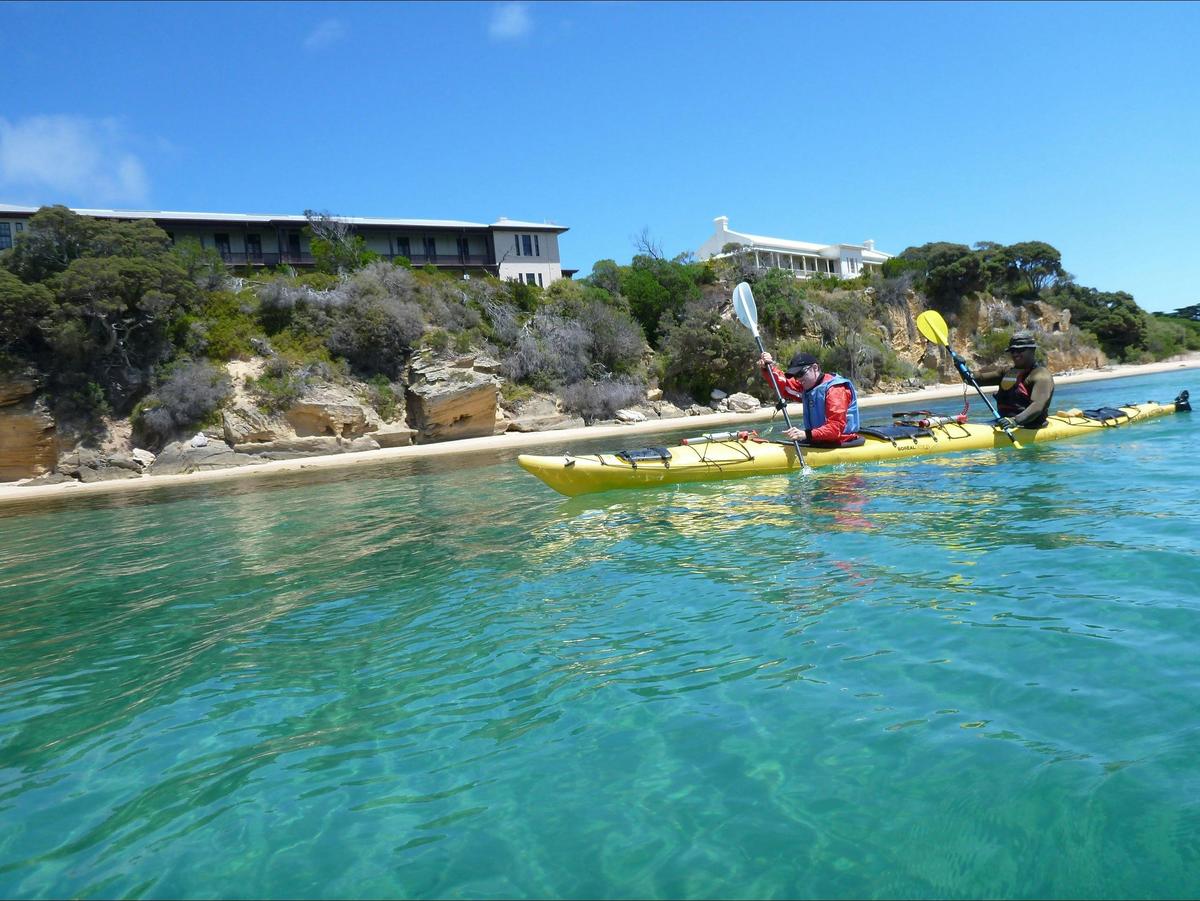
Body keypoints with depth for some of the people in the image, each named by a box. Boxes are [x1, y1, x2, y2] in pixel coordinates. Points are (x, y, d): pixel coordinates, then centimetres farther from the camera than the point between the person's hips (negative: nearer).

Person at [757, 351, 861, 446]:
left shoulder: (835, 390, -15)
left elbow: (836, 427, -23)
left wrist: (807, 435, -35)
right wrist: (768, 368, -5)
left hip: (838, 444, -8)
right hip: (818, 442, 8)